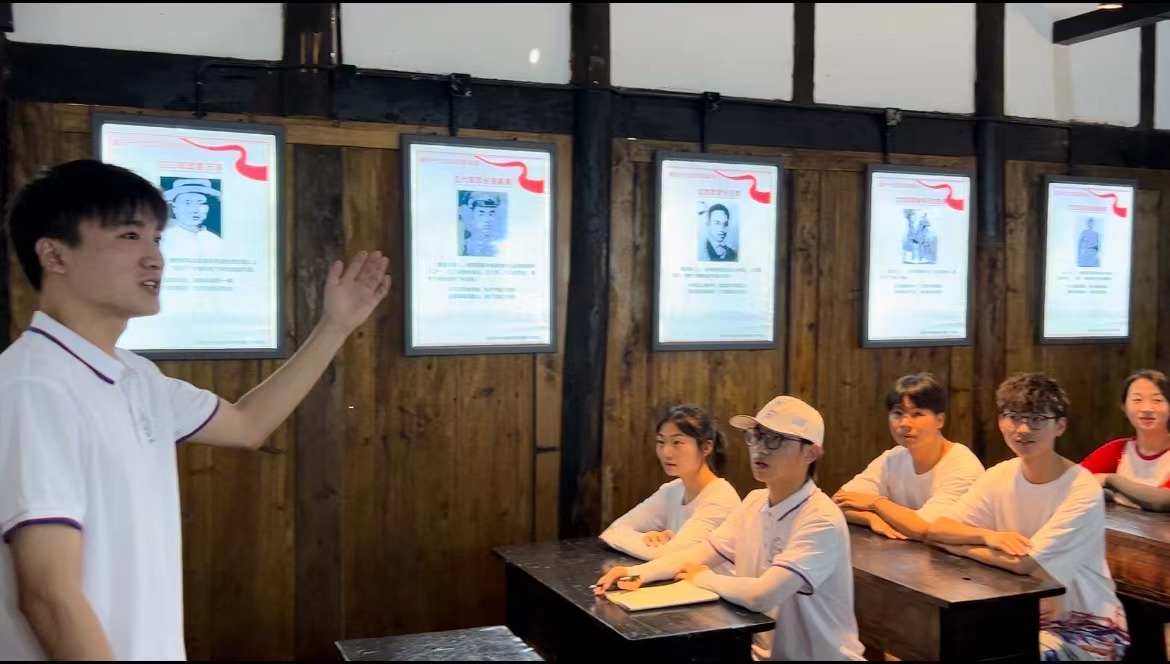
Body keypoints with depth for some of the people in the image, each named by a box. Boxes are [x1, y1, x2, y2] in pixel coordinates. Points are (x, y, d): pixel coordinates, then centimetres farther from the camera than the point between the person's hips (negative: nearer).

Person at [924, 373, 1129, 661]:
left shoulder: (1082, 491, -19)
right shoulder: (999, 476, -2)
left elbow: (1025, 563, -27)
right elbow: (935, 530, -8)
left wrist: (956, 545, -14)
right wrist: (988, 536, -25)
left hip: (1085, 627, -5)